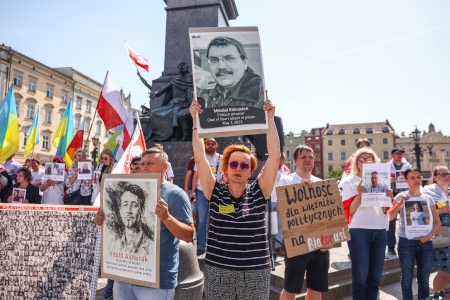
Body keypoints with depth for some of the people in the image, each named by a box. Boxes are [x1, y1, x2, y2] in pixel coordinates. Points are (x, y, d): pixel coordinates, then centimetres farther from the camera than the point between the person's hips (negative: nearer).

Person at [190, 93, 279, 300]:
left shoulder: (259, 192, -3)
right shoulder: (215, 192, -3)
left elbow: (274, 156, -10)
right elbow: (200, 158, -10)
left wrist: (270, 118, -11)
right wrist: (196, 120, -13)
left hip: (256, 272, 0)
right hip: (217, 270, 0)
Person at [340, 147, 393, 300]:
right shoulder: (349, 181, 1)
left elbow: (384, 210, 14)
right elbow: (349, 210, -6)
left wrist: (388, 198, -4)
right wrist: (360, 194, -19)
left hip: (380, 231, 5)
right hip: (359, 231, -4)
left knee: (376, 276, 13)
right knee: (360, 276, 1)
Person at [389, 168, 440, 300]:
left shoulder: (428, 198, 8)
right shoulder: (401, 196, -2)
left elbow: (437, 222, 9)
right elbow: (390, 217, -9)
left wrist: (429, 236, -7)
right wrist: (400, 203, -19)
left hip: (425, 243, 3)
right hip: (406, 242, -3)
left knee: (424, 279, 11)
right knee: (407, 278, 5)